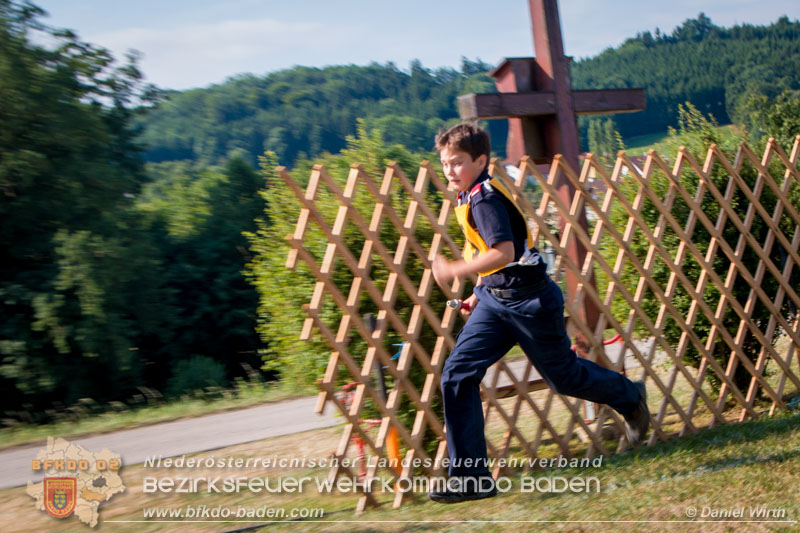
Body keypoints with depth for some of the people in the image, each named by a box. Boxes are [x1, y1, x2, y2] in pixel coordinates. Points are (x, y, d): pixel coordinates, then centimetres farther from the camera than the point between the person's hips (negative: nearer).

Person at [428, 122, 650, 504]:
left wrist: (455, 271, -30)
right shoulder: (470, 197, 9)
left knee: (562, 375, 9)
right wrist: (480, 292, 20)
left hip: (529, 300, -9)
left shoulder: (484, 198, -20)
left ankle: (629, 397, 40)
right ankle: (470, 477, -4)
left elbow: (504, 252, -31)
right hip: (495, 300, 9)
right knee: (458, 374, -5)